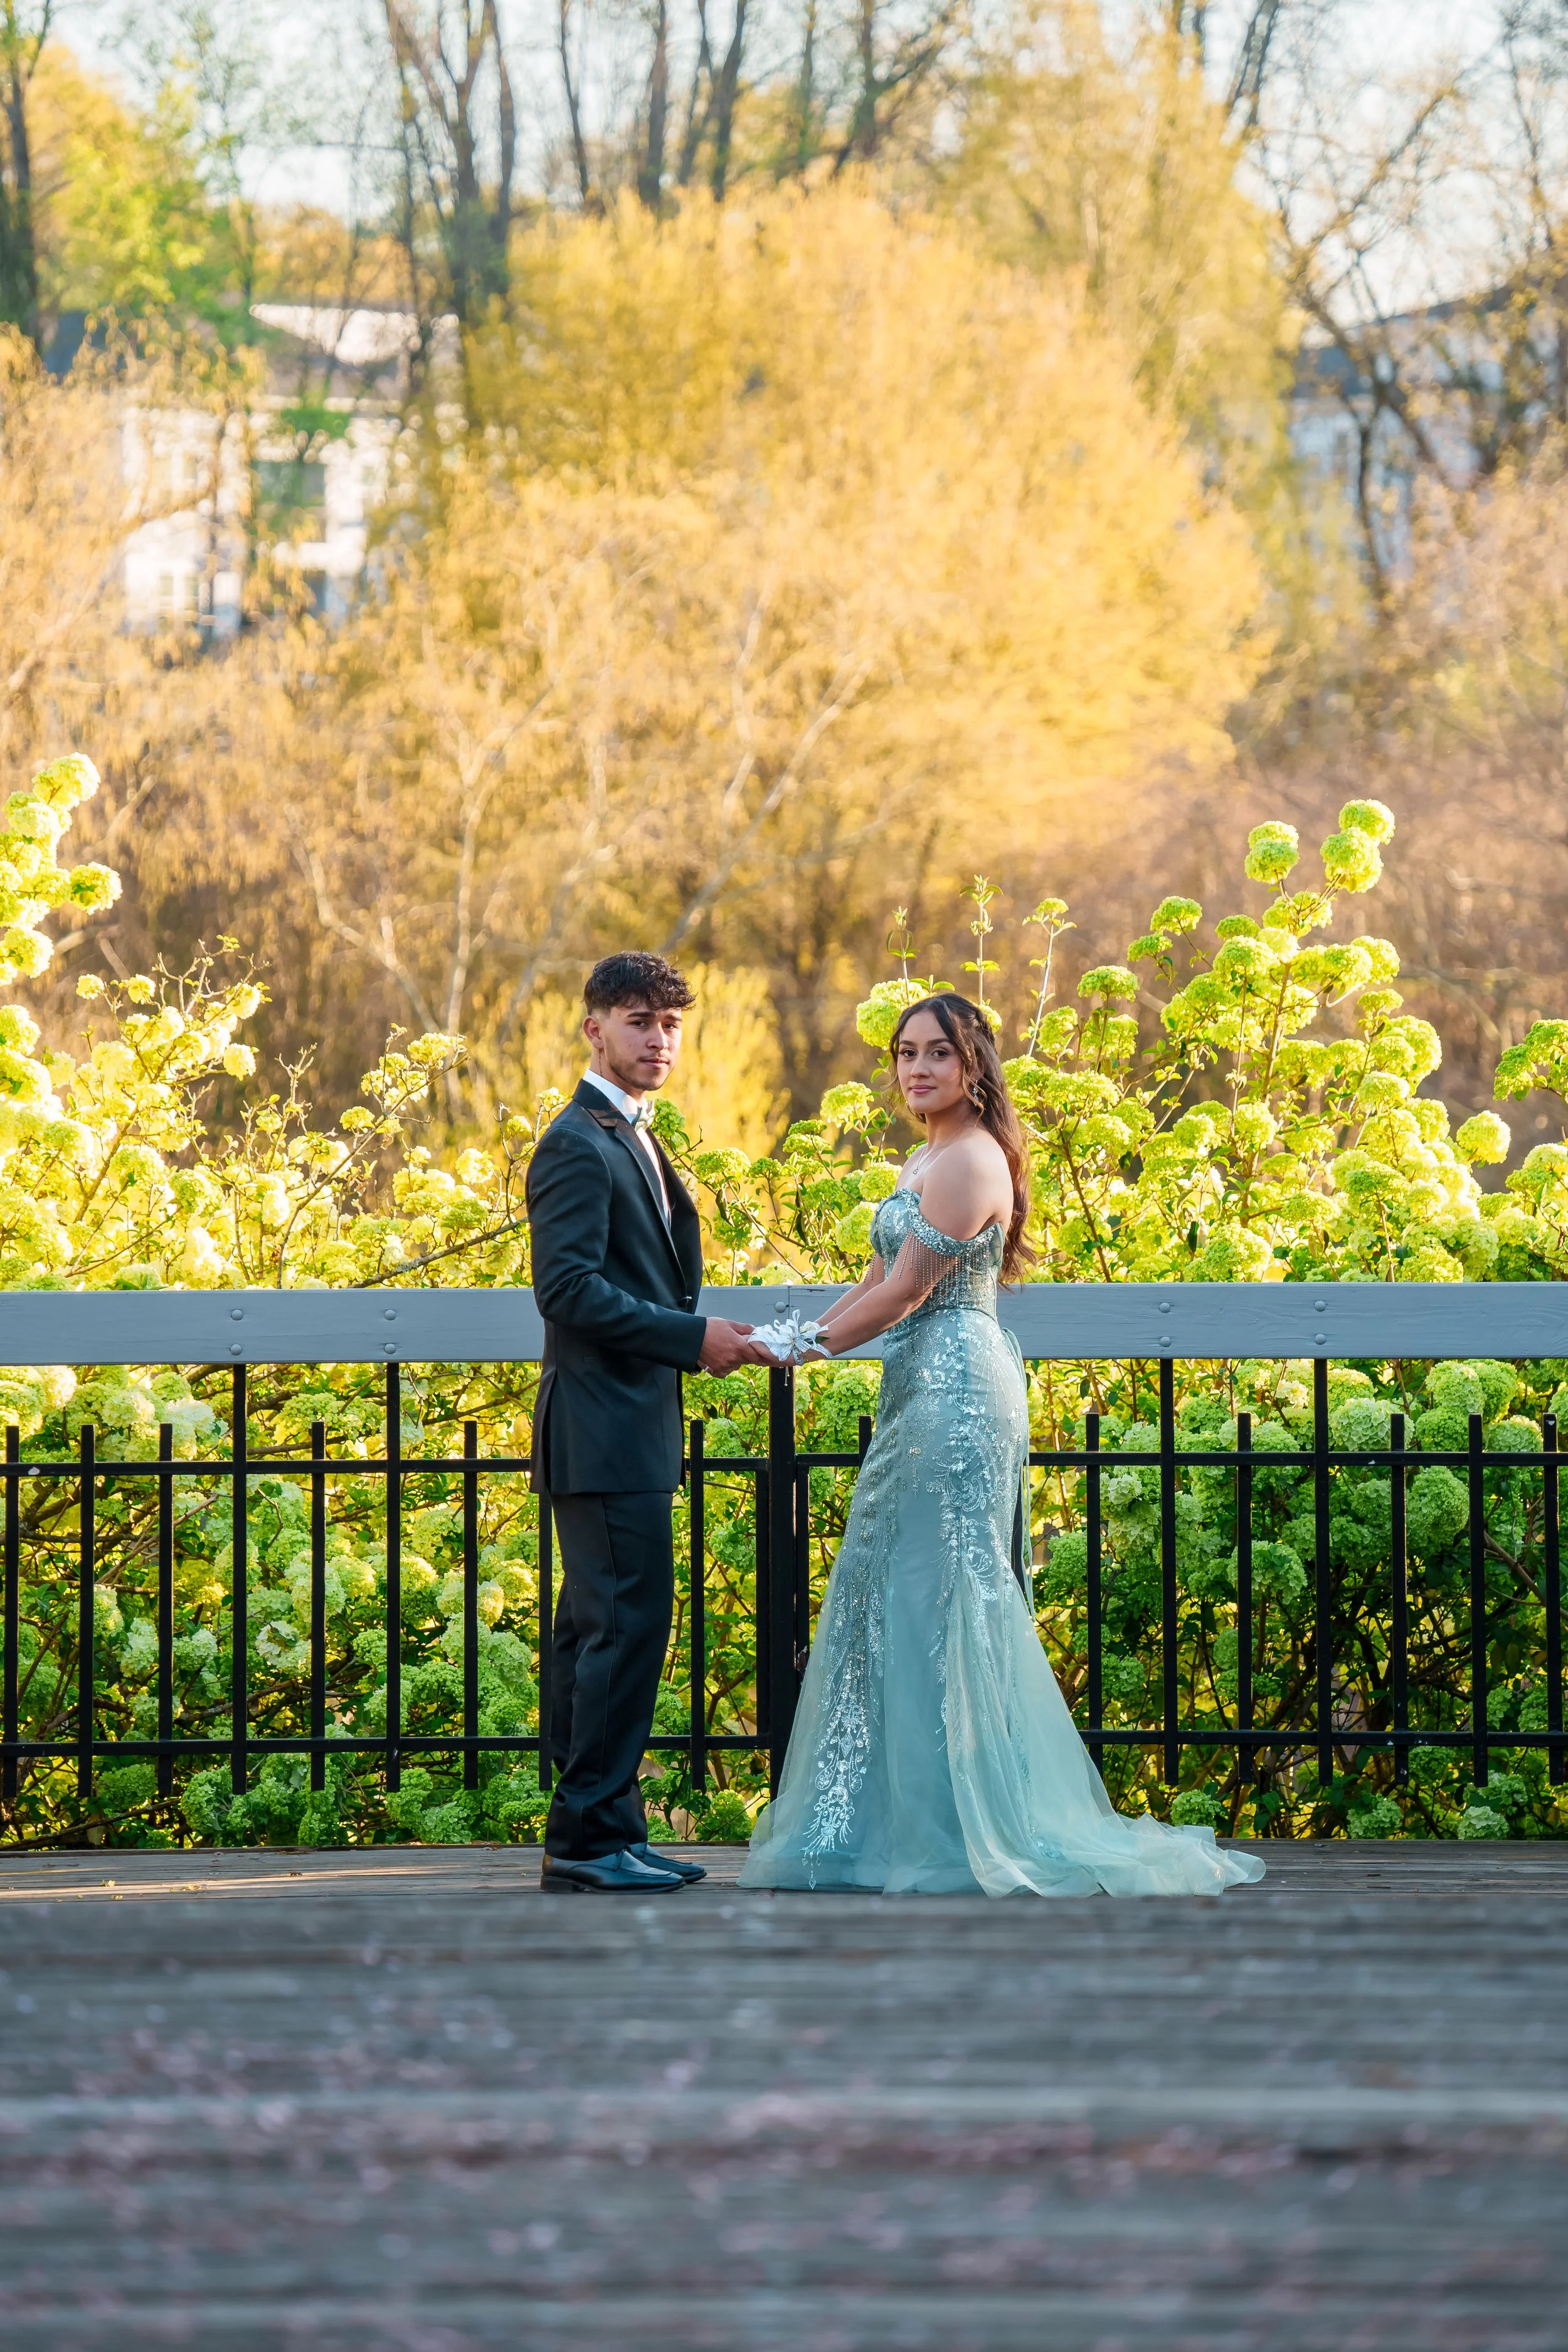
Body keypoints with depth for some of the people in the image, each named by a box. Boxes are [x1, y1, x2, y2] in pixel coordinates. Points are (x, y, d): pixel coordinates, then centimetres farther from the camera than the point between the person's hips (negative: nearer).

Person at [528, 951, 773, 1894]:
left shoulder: (634, 1141, 20)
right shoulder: (578, 1145, -11)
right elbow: (568, 1287, -20)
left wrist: (699, 1336, 10)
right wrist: (692, 1337, -19)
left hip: (631, 1428, 10)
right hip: (605, 1430, -10)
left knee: (601, 1631, 10)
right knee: (629, 1623, -12)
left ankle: (593, 1835, 13)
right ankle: (592, 1836, -10)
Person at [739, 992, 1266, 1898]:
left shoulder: (969, 1163, -14)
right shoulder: (930, 1159, 17)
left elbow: (906, 1293, -16)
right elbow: (880, 1280, 18)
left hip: (956, 1387, -10)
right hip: (925, 1391, 10)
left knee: (944, 1597, -8)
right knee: (889, 1595, 11)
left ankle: (970, 1829, -4)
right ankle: (907, 1821, 14)